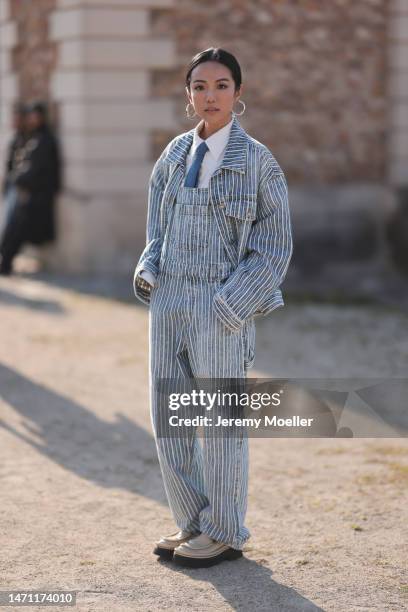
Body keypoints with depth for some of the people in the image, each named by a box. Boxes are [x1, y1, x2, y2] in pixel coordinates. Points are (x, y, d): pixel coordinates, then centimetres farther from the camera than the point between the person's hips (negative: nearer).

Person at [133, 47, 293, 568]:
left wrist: (234, 303, -12)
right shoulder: (173, 156, 9)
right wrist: (147, 271, 0)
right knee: (167, 416, 8)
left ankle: (224, 534, 18)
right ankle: (191, 524, 24)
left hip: (223, 304, -5)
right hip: (168, 297, 5)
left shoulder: (257, 160, -5)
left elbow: (275, 245, -4)